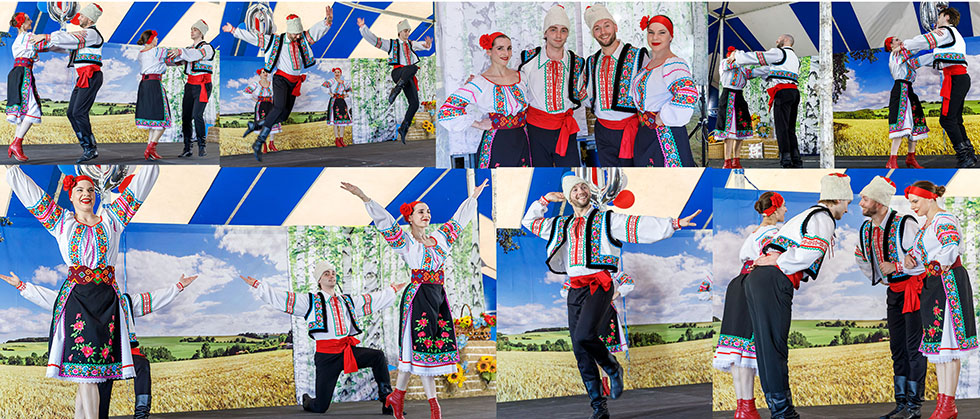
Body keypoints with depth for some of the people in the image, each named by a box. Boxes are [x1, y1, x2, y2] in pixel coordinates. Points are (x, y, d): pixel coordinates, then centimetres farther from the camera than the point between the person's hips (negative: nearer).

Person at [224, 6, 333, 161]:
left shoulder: (304, 38, 5)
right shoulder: (276, 41, -2)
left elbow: (320, 28, -3)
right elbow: (253, 37, 2)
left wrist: (327, 19, -25)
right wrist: (234, 30, 2)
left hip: (294, 82, 5)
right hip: (281, 79, -5)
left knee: (283, 116, 1)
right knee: (279, 107, -26)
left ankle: (255, 125, 24)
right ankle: (259, 143, -24)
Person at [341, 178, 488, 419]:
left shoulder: (439, 238, 14)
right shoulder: (405, 242, -2)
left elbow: (459, 219, 25)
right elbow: (385, 221, -12)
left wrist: (474, 196, 34)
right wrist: (364, 198, -22)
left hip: (438, 296, 6)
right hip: (418, 297, -6)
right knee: (422, 344, -6)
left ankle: (398, 395, 11)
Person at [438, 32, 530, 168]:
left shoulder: (521, 77, 8)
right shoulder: (480, 84, -8)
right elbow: (446, 111, -14)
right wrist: (479, 124, -11)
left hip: (522, 144, 5)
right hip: (495, 146, -4)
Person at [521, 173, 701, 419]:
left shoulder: (607, 220, 6)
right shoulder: (561, 225, 20)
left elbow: (640, 227, -5)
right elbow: (529, 222, 32)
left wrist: (673, 224, -17)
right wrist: (544, 201, 19)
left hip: (599, 286, -5)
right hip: (575, 289, 5)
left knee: (584, 336, -28)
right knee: (581, 353, 1)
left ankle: (613, 368, 1)